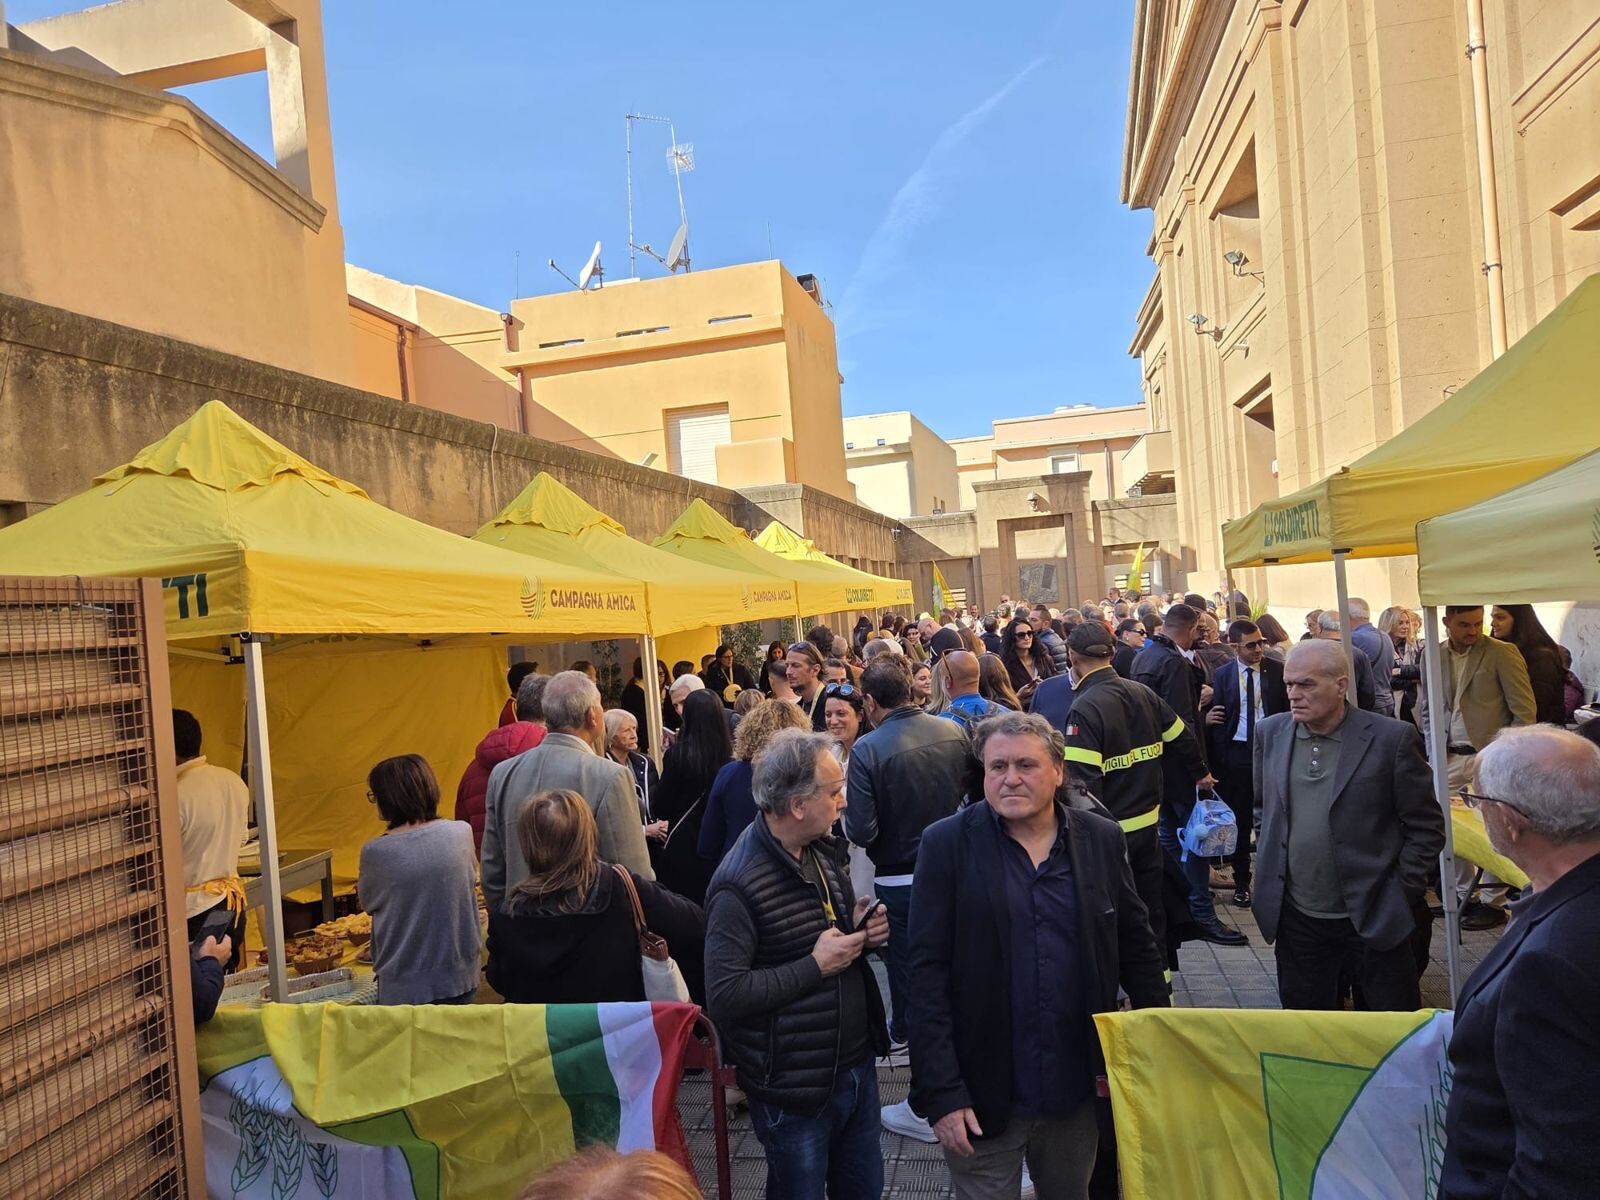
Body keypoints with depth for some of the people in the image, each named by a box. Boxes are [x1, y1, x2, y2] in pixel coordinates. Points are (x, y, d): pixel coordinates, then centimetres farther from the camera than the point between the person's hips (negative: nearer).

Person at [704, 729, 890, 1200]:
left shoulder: (822, 852, 4)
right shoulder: (738, 885, -23)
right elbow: (724, 996, -25)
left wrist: (860, 930, -3)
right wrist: (815, 967, -23)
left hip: (856, 1064, 8)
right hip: (795, 1088, -7)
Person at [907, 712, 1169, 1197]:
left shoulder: (1101, 839, 0)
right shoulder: (947, 844, -9)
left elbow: (1137, 951, 8)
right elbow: (927, 973, -11)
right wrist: (941, 1092, -14)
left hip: (1078, 1089, 3)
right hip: (984, 1093, -3)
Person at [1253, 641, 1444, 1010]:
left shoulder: (1392, 738, -10)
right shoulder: (1270, 732, 1)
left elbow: (1427, 827, -4)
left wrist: (1401, 894, -6)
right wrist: (1269, 873, 8)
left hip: (1374, 921, -3)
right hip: (1296, 920, 3)